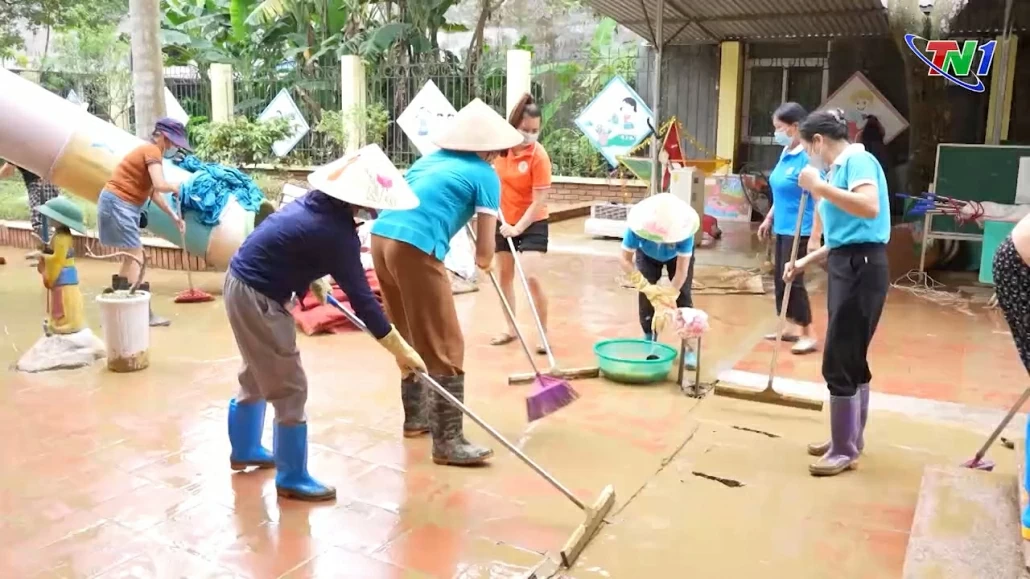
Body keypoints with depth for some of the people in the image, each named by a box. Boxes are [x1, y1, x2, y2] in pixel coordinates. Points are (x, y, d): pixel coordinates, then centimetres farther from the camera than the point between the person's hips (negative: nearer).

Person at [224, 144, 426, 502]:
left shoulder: (320, 203, 1)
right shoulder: (337, 232, -24)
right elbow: (362, 299, -22)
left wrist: (314, 280, 21)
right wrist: (401, 351, -16)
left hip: (243, 282, 10)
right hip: (257, 297, -10)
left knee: (257, 376, 25)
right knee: (289, 388, 0)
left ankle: (244, 451, 44)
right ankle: (292, 479, 13)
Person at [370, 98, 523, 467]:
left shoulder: (431, 159, 25)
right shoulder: (485, 175, 7)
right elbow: (485, 254, 6)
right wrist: (483, 262, 27)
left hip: (381, 237, 8)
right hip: (415, 248, -8)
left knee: (411, 338, 23)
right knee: (445, 348, 0)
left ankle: (415, 416, 35)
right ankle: (448, 441, 3)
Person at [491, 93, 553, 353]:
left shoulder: (539, 156, -20)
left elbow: (539, 200, -21)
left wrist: (518, 227, -26)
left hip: (532, 224, -5)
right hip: (504, 222, 6)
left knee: (532, 277, -15)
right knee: (504, 276, 13)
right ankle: (511, 329, 28)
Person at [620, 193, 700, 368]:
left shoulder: (684, 230, -43)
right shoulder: (638, 227, -41)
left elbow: (681, 270, -40)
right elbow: (626, 260, -33)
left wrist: (667, 299, -45)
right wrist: (646, 287, -42)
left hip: (678, 256, -1)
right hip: (647, 256, 1)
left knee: (682, 297, -9)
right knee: (646, 294, -10)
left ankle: (689, 347, -2)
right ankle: (649, 341, 4)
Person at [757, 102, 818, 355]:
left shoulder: (807, 156, -19)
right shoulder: (785, 153, 7)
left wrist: (815, 236, -23)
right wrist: (769, 218, 23)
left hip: (798, 229, -9)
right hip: (782, 227, 9)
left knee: (792, 280, -4)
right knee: (779, 278, 14)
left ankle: (809, 334, 7)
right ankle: (792, 327, 26)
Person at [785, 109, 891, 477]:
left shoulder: (857, 160, -9)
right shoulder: (840, 168, 16)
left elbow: (870, 208, -28)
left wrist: (819, 187, -21)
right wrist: (806, 261, 19)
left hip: (861, 268, -10)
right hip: (845, 266, 10)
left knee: (838, 361, -5)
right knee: (851, 359, 15)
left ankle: (845, 451, 6)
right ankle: (850, 439, 27)